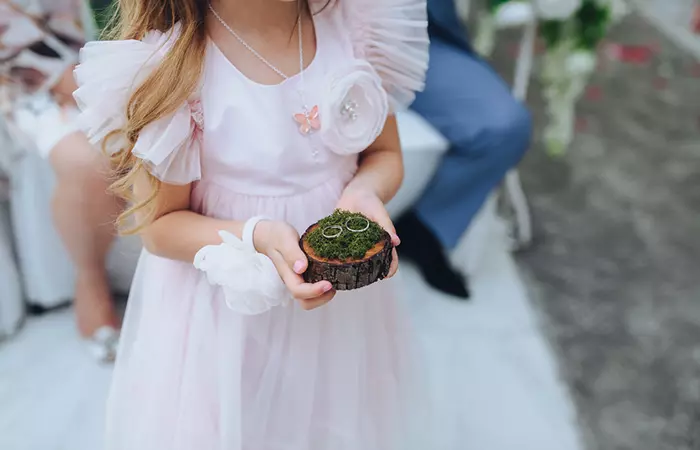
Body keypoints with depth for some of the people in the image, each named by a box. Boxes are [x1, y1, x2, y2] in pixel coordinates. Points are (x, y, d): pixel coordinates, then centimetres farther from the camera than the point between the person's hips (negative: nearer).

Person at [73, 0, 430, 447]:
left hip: (342, 291, 4)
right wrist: (255, 237, -31)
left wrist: (364, 193, -21)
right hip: (226, 306, -3)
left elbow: (385, 154, 1)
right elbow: (159, 226, -13)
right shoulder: (168, 61, -21)